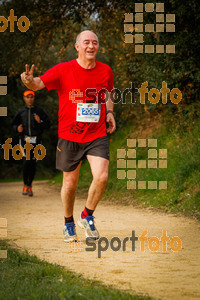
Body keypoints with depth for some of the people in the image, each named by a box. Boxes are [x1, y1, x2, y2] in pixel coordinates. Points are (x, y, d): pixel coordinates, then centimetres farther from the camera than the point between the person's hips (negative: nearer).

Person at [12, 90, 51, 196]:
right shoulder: (21, 111, 12)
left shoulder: (39, 111, 9)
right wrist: (17, 128, -3)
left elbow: (47, 124, 7)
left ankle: (30, 186, 14)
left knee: (33, 163, 2)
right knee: (26, 162, -13)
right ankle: (25, 185, -1)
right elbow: (14, 124, 19)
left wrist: (40, 122, -13)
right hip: (24, 140, 0)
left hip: (36, 140, 0)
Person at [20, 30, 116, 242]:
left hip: (97, 135, 2)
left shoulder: (105, 71, 3)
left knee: (101, 177, -17)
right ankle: (68, 223, 31)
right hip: (69, 136, -2)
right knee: (70, 183, 7)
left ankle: (87, 216, 8)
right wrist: (29, 81, -38)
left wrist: (109, 112, 7)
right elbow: (38, 84, -15)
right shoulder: (63, 70, -7)